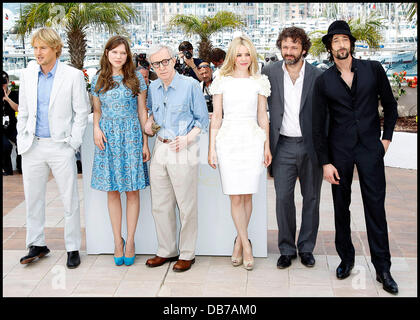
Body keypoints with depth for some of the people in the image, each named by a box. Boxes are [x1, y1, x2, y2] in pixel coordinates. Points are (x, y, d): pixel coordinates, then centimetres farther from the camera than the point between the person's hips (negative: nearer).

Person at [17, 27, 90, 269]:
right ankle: (37, 245, 25)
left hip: (61, 146, -4)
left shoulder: (73, 76, -4)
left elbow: (82, 113, -3)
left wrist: (73, 144, -8)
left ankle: (73, 248, 14)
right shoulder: (28, 75, 9)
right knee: (33, 198, 11)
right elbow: (23, 113, 14)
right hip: (33, 147, 4)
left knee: (70, 200, 2)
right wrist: (22, 142, 7)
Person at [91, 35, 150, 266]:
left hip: (131, 136, -1)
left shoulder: (136, 78, 3)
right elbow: (97, 111, 15)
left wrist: (145, 142, -1)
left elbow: (142, 111, 4)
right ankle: (117, 241, 15)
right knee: (112, 192, 5)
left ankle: (130, 241, 11)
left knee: (132, 191, 0)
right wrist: (96, 129, -5)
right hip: (108, 137, 2)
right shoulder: (98, 79, 8)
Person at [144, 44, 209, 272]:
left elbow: (203, 119, -3)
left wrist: (188, 138, -17)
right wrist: (150, 121, 7)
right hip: (160, 148, 6)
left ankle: (187, 254, 14)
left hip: (183, 151, -6)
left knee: (186, 206, 1)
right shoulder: (153, 87, 9)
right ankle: (166, 250, 25)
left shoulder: (190, 85, -8)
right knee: (160, 205, 11)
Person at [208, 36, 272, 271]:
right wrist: (212, 148, 2)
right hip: (228, 139, -1)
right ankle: (246, 246, 6)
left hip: (252, 139, 1)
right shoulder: (222, 81, 6)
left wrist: (267, 146, 8)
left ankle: (239, 242, 16)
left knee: (247, 195, 1)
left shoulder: (259, 82, 9)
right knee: (235, 196, -4)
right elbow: (216, 117, 6)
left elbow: (263, 116, 12)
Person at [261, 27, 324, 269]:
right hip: (284, 146, 1)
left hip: (311, 146, 0)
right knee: (283, 198, 1)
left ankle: (307, 248, 24)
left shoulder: (318, 76, -3)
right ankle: (287, 249, 16)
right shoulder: (270, 72, 1)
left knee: (311, 199, 9)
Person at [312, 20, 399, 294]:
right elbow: (318, 125, 2)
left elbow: (390, 104, 13)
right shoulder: (323, 81, 1)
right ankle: (346, 258, 25)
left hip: (370, 148, -1)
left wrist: (387, 137, 5)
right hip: (339, 150, 1)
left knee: (376, 207, 0)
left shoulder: (373, 69, 1)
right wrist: (325, 162, -2)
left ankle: (383, 268, 10)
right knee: (341, 207, 8)